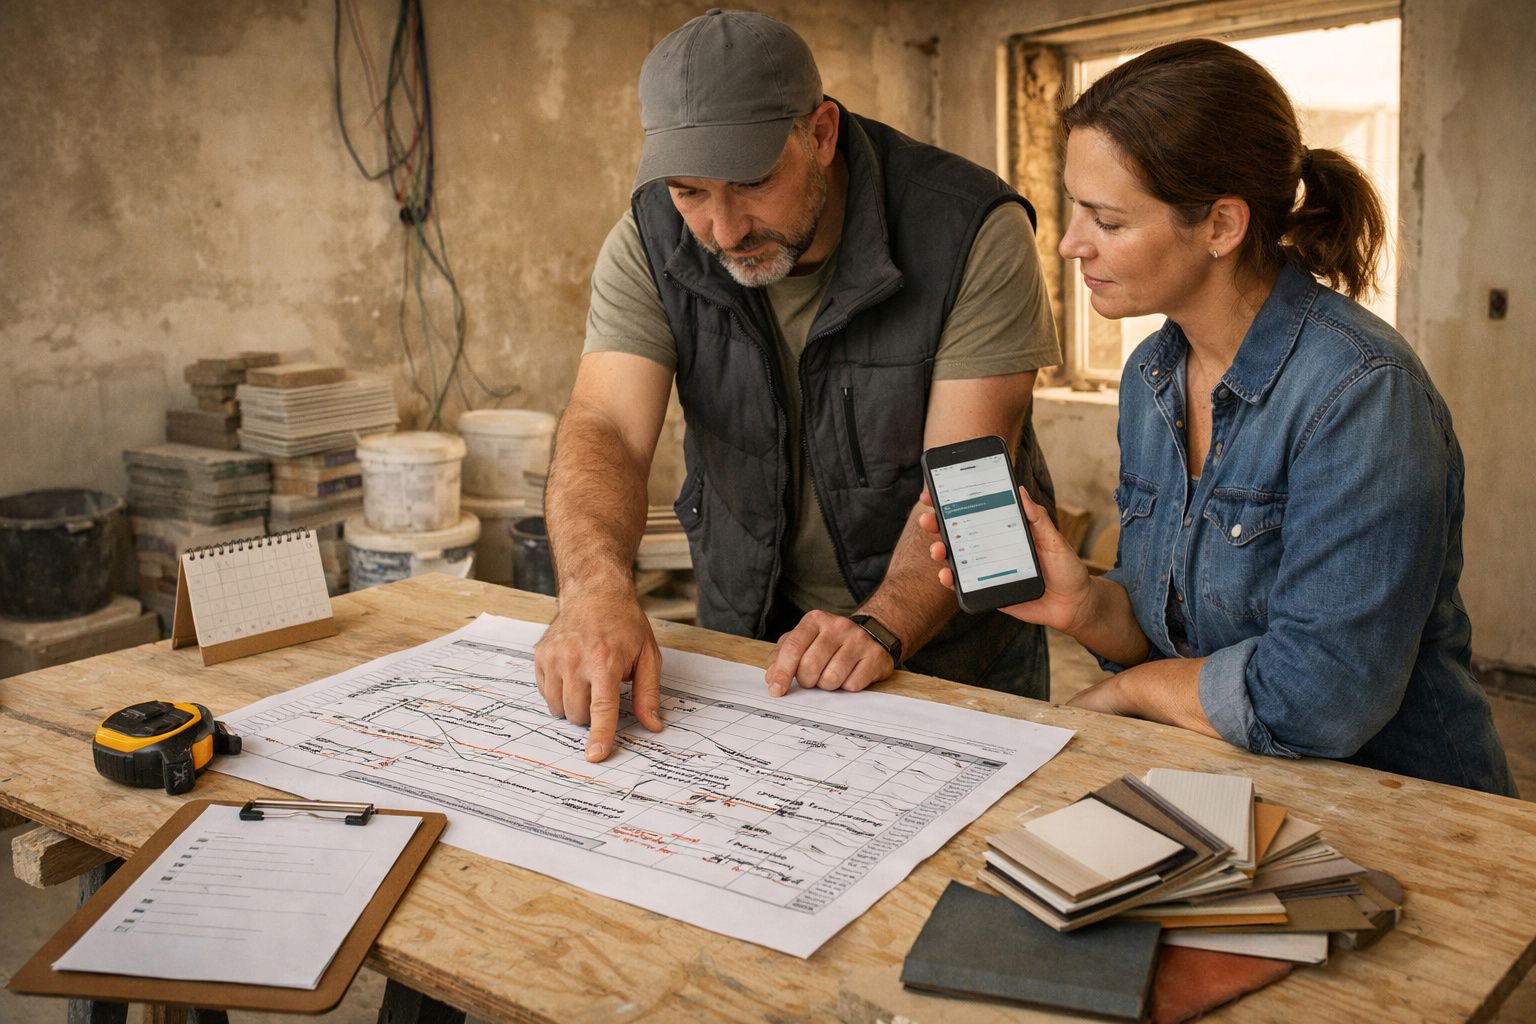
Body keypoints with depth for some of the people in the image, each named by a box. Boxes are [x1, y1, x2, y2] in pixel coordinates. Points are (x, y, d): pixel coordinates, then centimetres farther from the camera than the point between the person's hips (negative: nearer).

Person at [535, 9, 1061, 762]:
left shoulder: (973, 233, -18)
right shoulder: (650, 243, -8)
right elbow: (605, 429, -19)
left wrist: (880, 628, -35)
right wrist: (595, 587, -38)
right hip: (748, 641, 2)